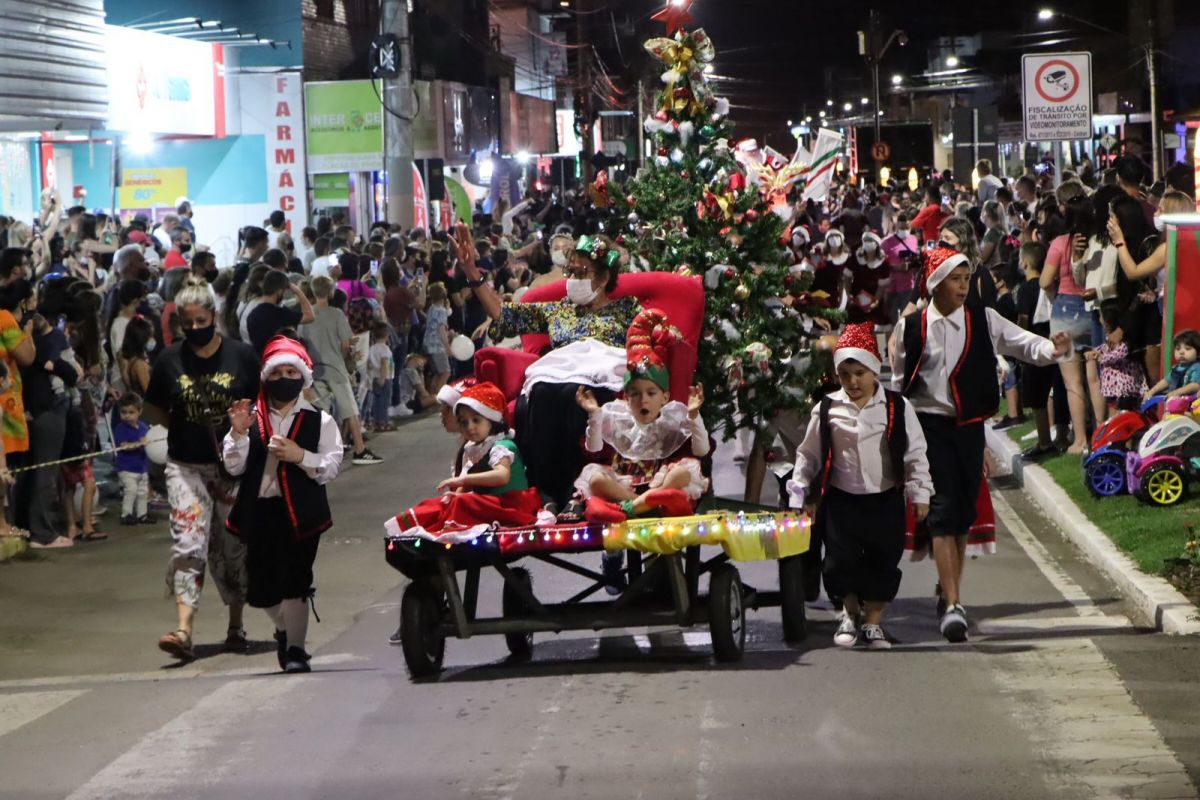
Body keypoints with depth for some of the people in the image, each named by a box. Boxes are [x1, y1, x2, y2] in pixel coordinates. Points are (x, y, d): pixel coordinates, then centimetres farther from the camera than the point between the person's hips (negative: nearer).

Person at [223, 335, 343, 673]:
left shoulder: (319, 421, 4)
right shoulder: (251, 417, 8)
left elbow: (331, 467, -3)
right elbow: (233, 466, 3)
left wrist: (300, 456, -17)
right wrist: (238, 432, -12)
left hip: (300, 511, -3)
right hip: (259, 510, 3)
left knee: (294, 581, -8)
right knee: (261, 587, 7)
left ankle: (295, 648, 2)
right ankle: (286, 629, 34)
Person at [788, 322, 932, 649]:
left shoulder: (897, 407, -3)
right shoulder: (828, 409, -1)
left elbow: (915, 453, 1)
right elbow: (808, 455, 7)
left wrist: (919, 494, -3)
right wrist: (801, 495, 4)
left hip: (885, 500, 0)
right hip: (841, 500, 0)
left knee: (883, 563, 4)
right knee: (841, 561, -1)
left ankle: (873, 622, 20)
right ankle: (850, 613, 23)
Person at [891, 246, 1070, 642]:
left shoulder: (983, 321, 3)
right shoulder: (911, 327, 0)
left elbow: (1023, 343, -7)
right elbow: (899, 381, 8)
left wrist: (1052, 349, -27)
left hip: (969, 426, 2)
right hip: (929, 425, -2)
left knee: (964, 511, 9)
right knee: (943, 510, -11)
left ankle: (951, 587, 27)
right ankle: (953, 604, -17)